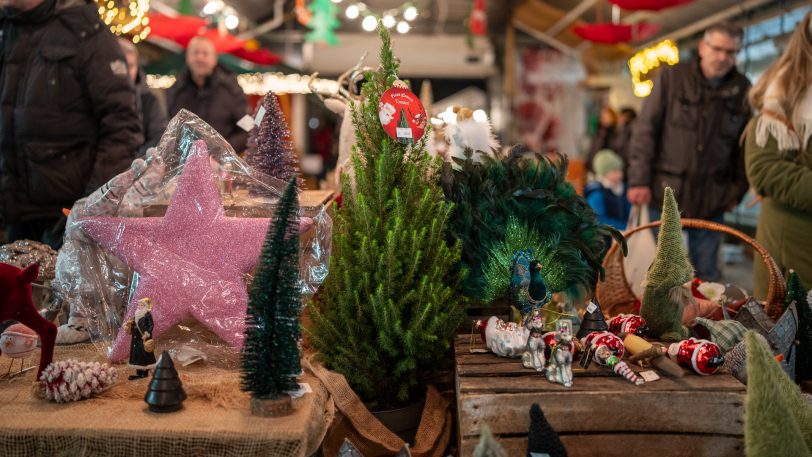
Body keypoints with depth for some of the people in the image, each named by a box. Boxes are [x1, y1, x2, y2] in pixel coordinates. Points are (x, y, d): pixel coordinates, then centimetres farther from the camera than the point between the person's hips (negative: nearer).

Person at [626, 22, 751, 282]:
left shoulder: (742, 90, 3)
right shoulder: (672, 77, -2)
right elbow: (645, 130, -4)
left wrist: (738, 190, 7)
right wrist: (639, 180, -10)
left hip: (711, 200, 2)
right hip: (665, 192, -1)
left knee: (706, 273, 8)